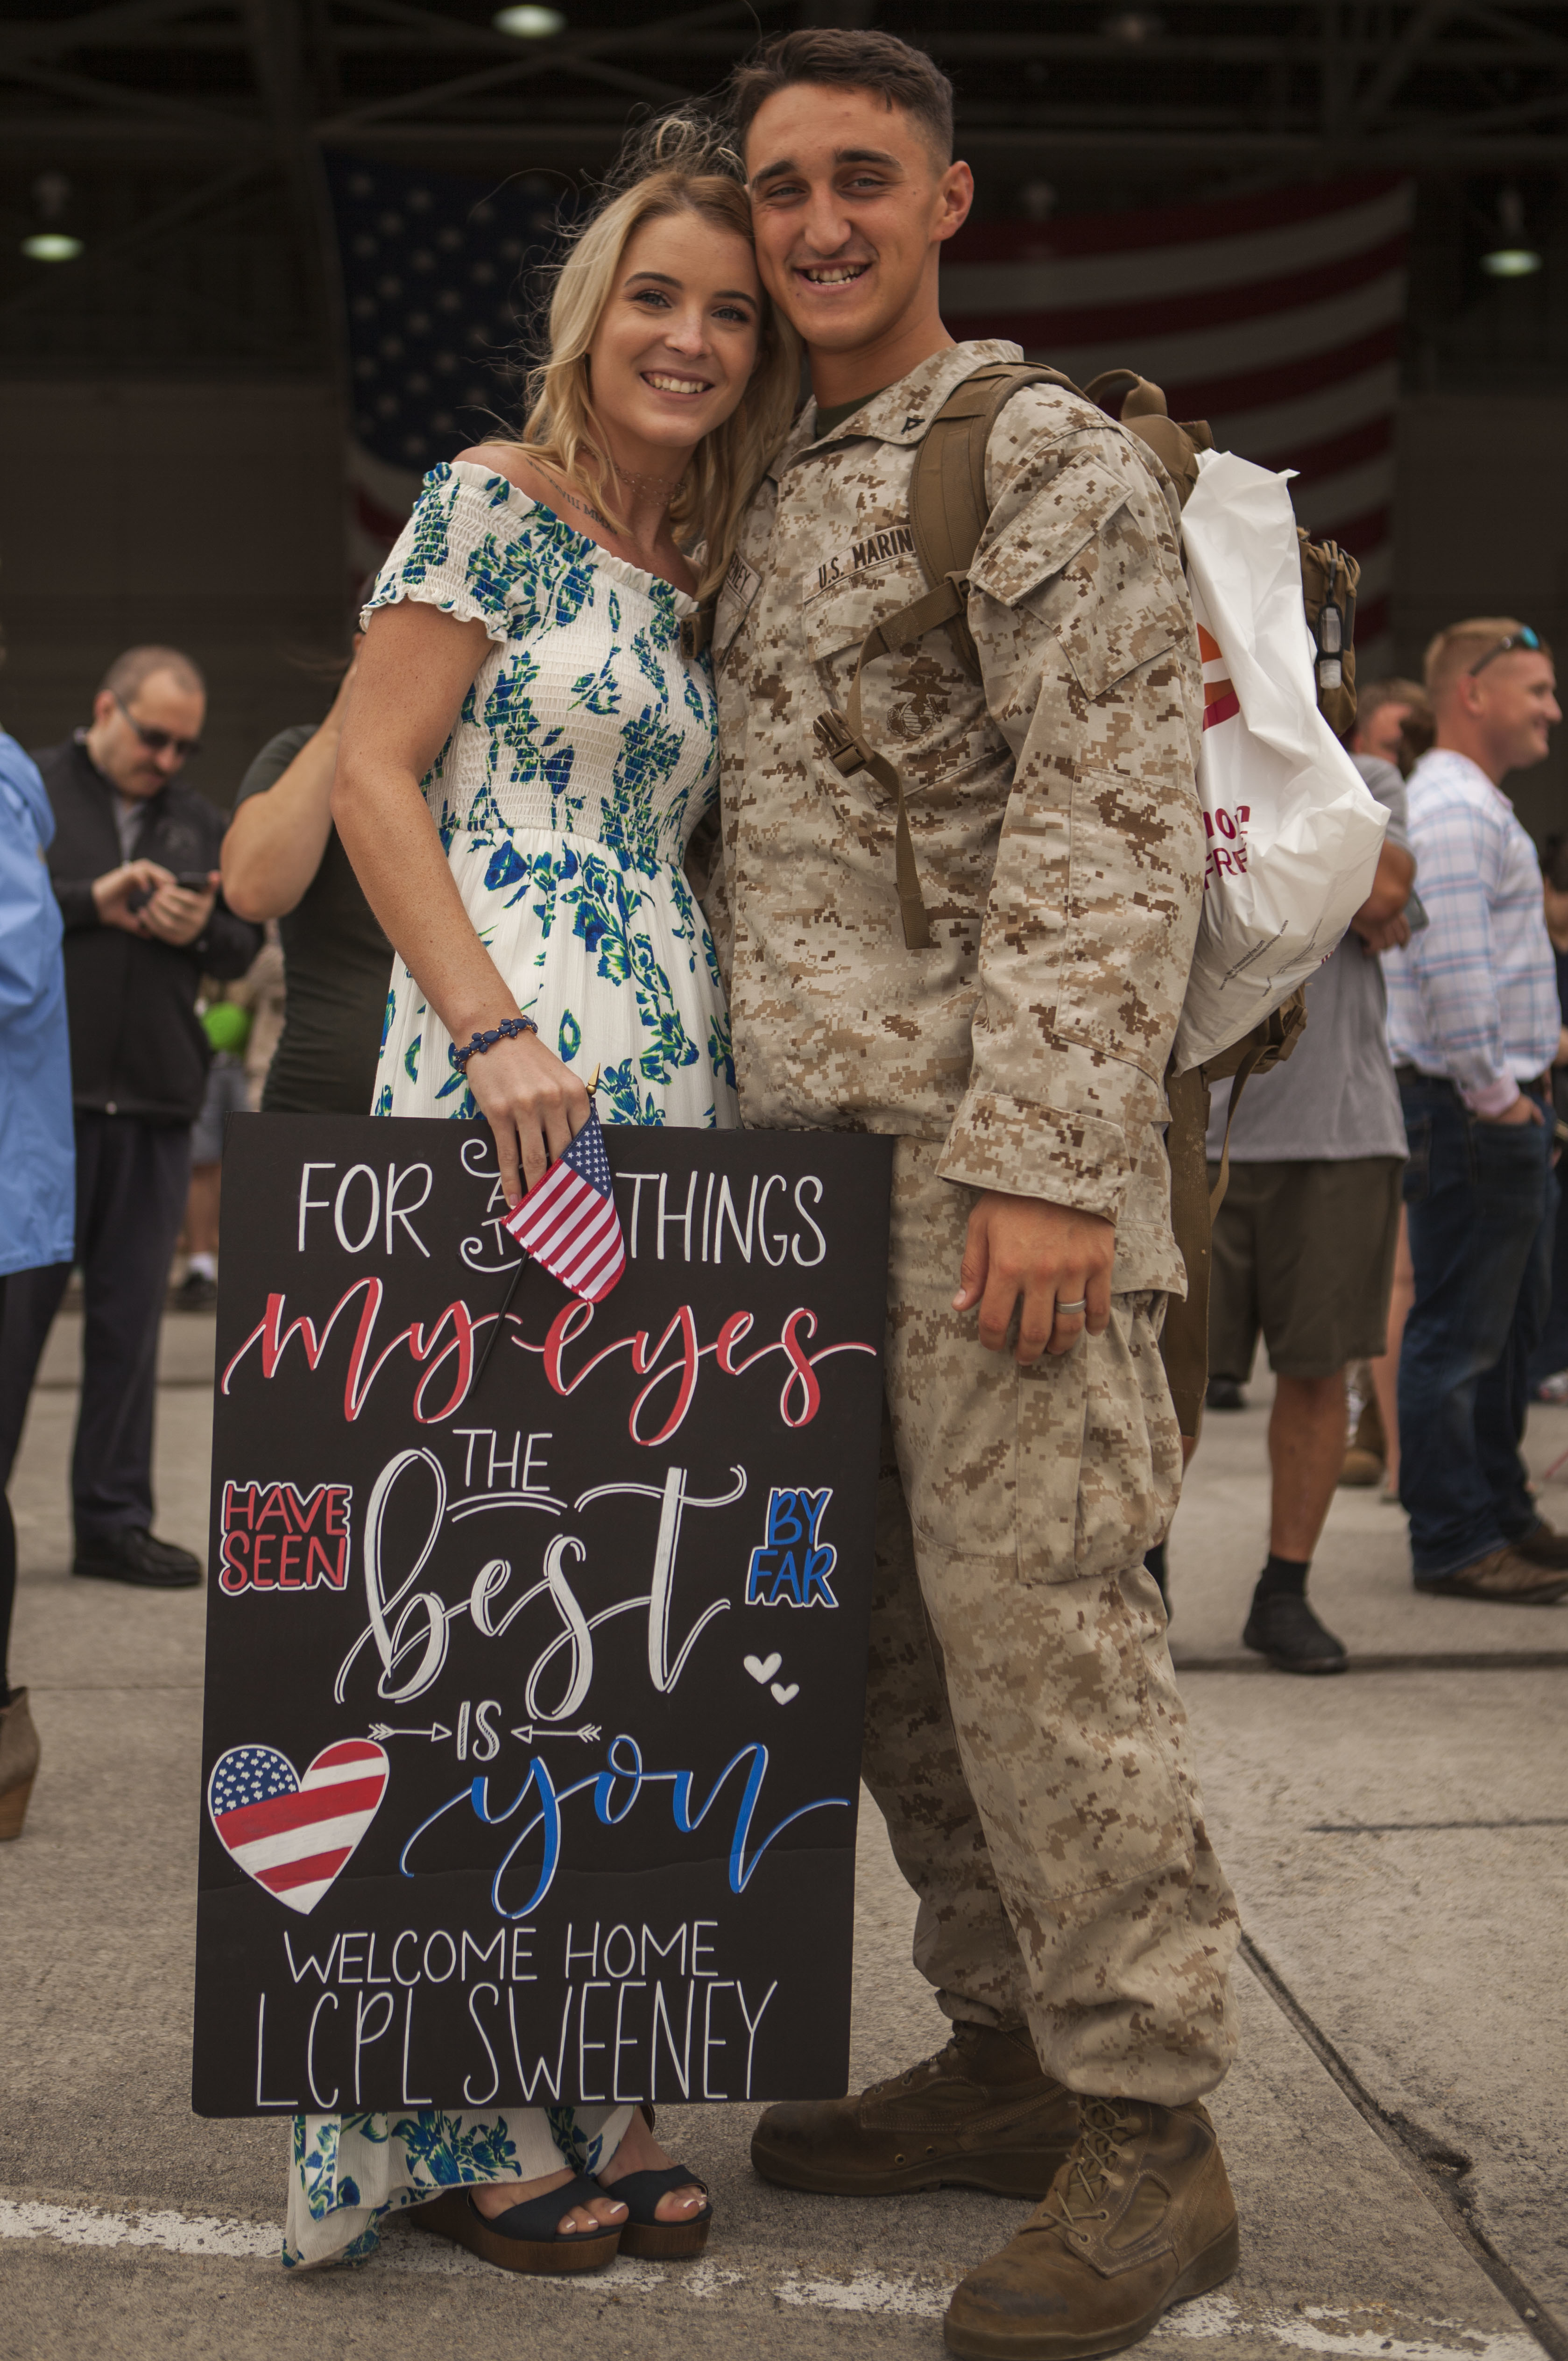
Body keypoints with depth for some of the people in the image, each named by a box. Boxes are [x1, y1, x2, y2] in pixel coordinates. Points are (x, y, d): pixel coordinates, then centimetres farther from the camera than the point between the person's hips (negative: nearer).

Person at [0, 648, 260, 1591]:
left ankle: (116, 1521, 13)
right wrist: (91, 903, -15)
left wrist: (202, 931, -7)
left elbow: (248, 946, 14)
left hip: (157, 1106, 4)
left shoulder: (204, 823, 16)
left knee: (132, 1316, 6)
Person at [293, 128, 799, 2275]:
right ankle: (454, 2106, 5)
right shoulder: (492, 504, 0)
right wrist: (499, 1031, -17)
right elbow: (374, 777, -7)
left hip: (677, 1098, 7)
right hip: (509, 1089, -7)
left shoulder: (690, 583, 20)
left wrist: (737, 1092, 13)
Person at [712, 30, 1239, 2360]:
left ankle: (1149, 2130, 1)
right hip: (805, 1147, 8)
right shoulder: (762, 498, 20)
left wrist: (1043, 1162, -20)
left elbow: (1111, 836, -12)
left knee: (1033, 1605, -9)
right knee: (881, 1622, 9)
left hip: (987, 1138, -8)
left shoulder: (1053, 464, -3)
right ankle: (1013, 2054, 20)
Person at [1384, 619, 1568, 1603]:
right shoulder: (1451, 811, -16)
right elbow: (1451, 971, -25)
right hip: (1471, 1110, -11)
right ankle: (1453, 1544, 1)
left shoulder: (1482, 809, 20)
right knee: (1458, 1334, -5)